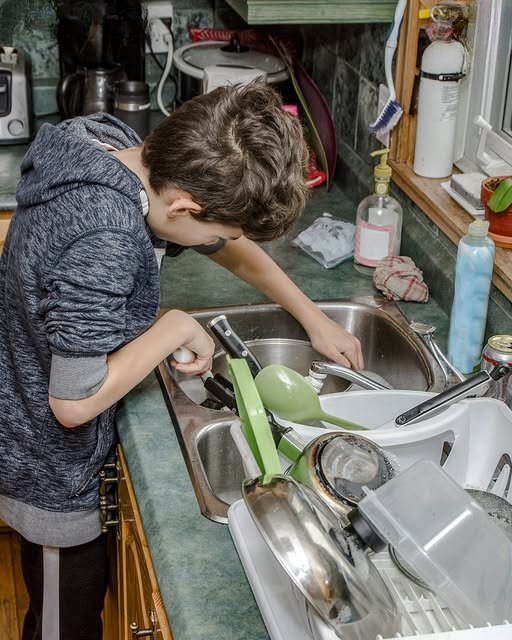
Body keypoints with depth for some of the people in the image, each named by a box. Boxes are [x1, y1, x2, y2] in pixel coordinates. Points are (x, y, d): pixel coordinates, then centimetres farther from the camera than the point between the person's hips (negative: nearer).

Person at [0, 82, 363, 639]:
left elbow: (237, 252, 7)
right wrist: (177, 328, -24)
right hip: (52, 474, -8)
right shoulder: (103, 239, -37)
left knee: (88, 588, 27)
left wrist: (315, 320, 13)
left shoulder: (125, 154, -7)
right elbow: (75, 401, -34)